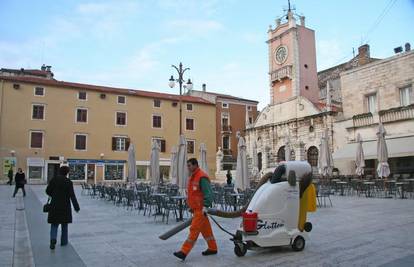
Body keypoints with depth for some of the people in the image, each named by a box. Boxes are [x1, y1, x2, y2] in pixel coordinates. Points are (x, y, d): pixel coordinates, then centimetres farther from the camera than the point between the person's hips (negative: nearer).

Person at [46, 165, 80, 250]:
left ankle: (53, 239, -16)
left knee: (54, 224, 9)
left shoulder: (54, 179, -2)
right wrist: (76, 207, -7)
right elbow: (72, 196, -12)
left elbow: (48, 191, 3)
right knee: (64, 224, 15)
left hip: (54, 205, 2)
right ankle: (63, 241, 21)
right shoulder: (68, 182, -9)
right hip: (65, 206, -1)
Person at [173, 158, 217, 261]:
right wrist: (191, 207, 23)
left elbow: (208, 193, -21)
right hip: (196, 209, 10)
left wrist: (205, 206, -24)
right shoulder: (193, 177, 15)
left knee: (194, 230, -8)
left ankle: (184, 252, -6)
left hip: (200, 209, -10)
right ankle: (213, 248, 28)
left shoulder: (202, 177, -16)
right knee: (206, 229, 17)